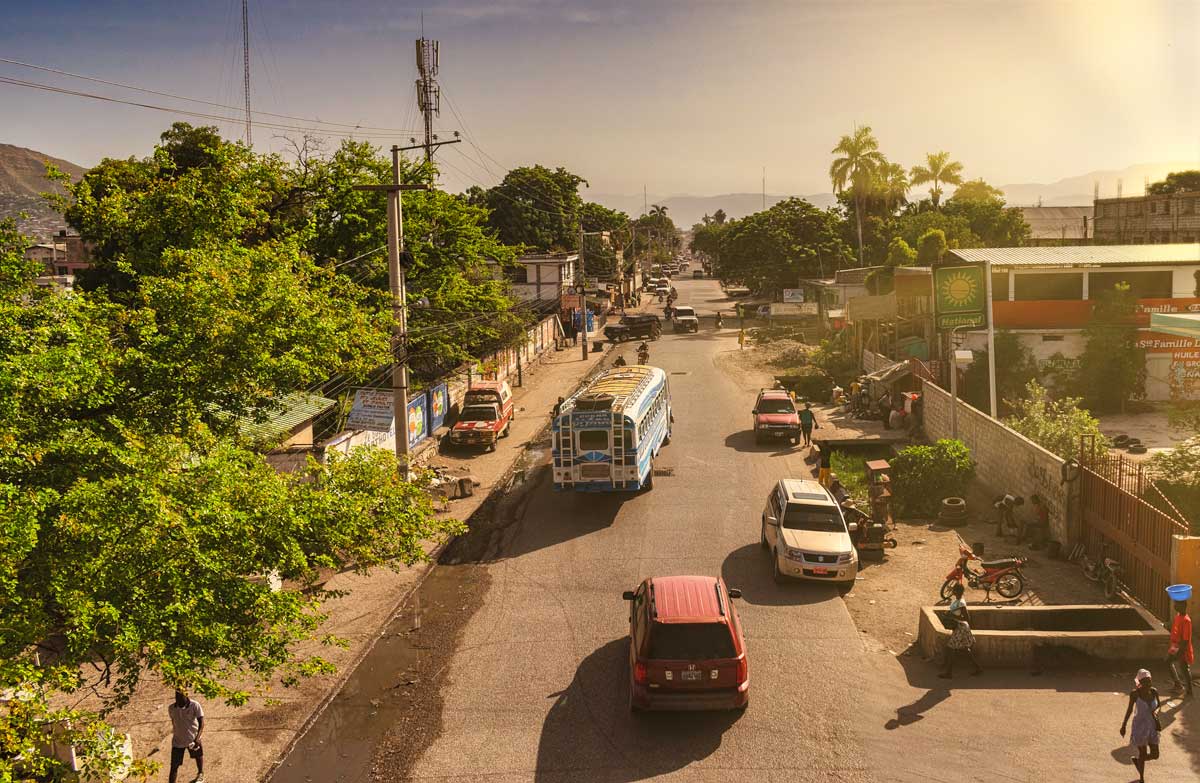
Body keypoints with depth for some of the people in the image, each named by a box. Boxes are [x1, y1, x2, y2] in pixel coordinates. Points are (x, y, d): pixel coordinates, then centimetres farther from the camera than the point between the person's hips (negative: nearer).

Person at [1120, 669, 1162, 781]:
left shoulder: (1154, 691, -10)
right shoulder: (1135, 693, -19)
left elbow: (1158, 706, 8)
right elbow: (1129, 709, -5)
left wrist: (1155, 712, -16)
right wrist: (1123, 725, 2)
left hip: (1152, 726, 4)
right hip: (1139, 727, -4)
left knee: (1155, 755, 10)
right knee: (1143, 754, 6)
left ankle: (1136, 760, 41)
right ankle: (1141, 778, 30)